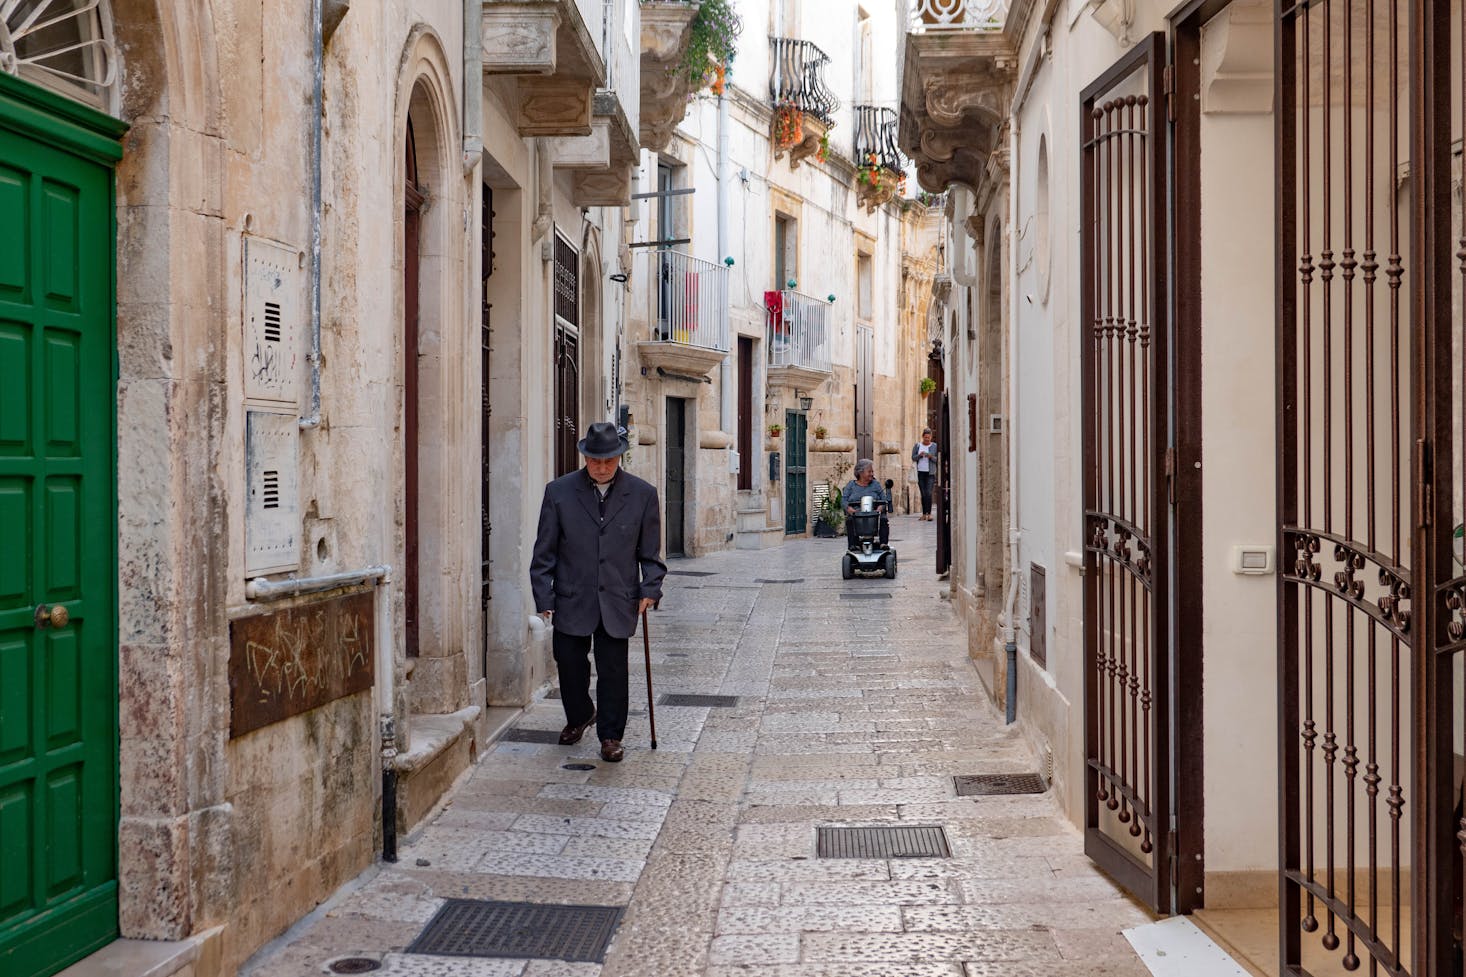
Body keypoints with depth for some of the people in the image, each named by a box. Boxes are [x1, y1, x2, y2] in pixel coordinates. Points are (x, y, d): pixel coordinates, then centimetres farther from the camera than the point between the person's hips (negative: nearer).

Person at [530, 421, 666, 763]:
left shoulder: (642, 494, 2)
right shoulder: (559, 491, 1)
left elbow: (650, 552, 8)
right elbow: (545, 551, 3)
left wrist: (650, 589, -4)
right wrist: (544, 598, -2)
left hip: (618, 602, 0)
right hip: (572, 600, 1)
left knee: (613, 670, 1)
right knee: (569, 664, 7)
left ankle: (610, 736, 17)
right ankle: (579, 716, 35)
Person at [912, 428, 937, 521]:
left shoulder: (934, 446, 3)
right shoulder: (917, 446, 8)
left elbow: (937, 459, 3)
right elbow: (913, 458, 7)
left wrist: (931, 457, -16)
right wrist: (919, 455, -12)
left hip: (930, 473, -2)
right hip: (920, 472, 2)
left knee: (928, 493, -14)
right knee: (923, 494, 4)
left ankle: (929, 514, -18)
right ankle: (924, 514, 8)